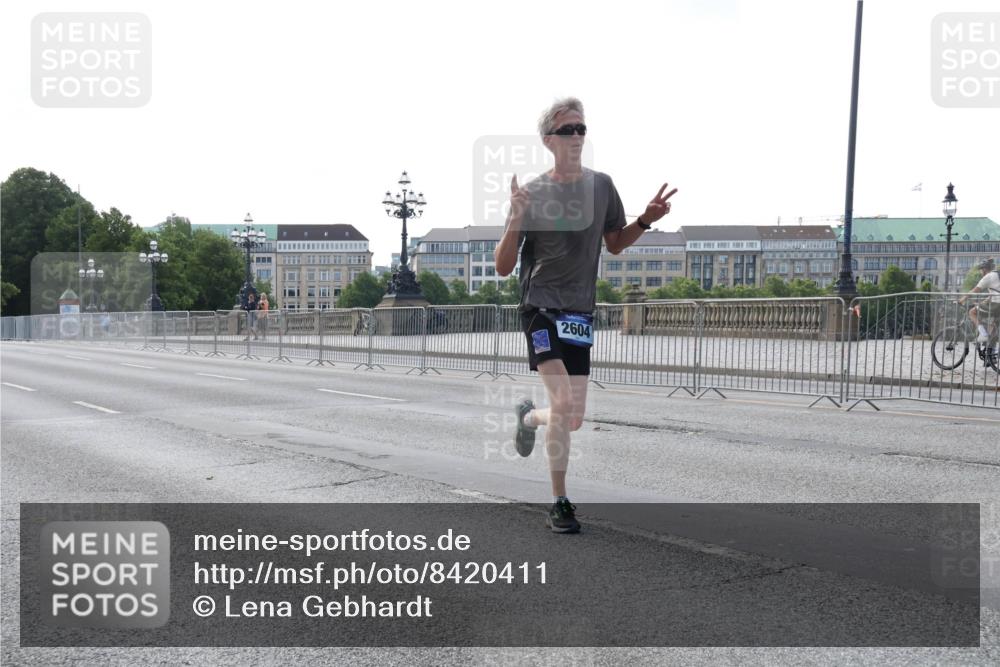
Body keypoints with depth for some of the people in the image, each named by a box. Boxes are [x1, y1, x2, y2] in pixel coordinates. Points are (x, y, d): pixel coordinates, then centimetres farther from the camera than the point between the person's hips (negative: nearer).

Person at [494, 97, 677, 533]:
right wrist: (516, 219, -21)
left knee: (574, 419, 5)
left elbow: (615, 244, 20)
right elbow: (503, 268, -5)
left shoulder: (601, 185, 6)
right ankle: (560, 505, -6)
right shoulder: (532, 193, -5)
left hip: (581, 310, 4)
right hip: (541, 305, -4)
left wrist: (645, 221, 2)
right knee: (564, 404, -21)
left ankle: (529, 417, 40)